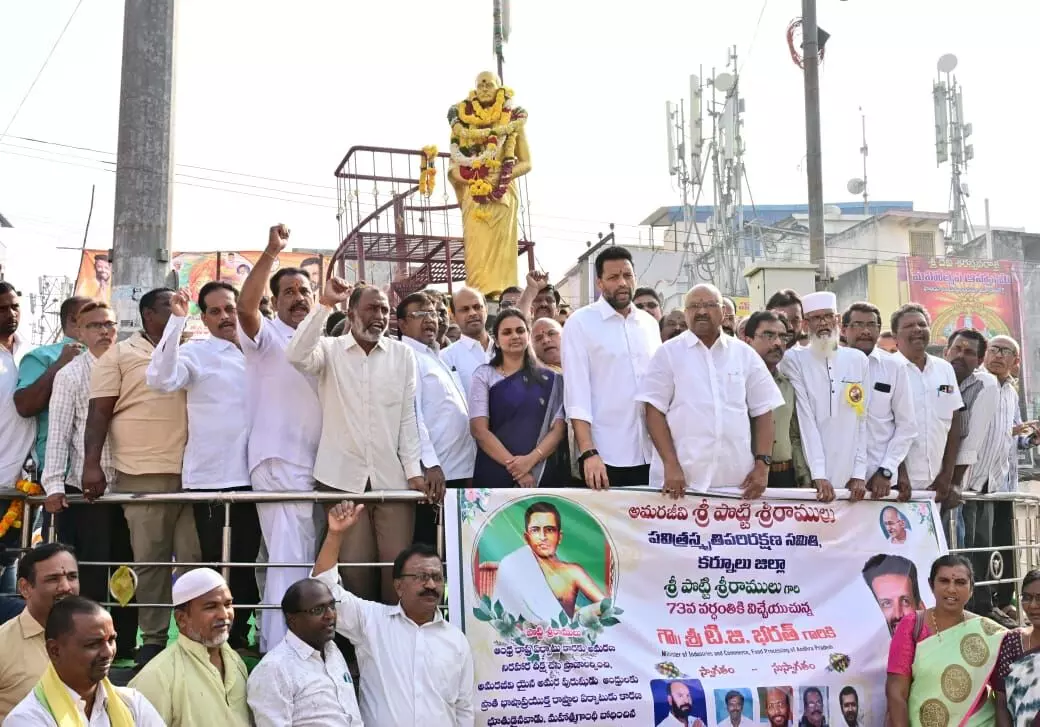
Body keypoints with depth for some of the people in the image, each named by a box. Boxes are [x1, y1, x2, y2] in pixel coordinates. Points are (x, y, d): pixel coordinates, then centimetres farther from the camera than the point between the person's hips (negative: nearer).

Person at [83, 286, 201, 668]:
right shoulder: (120, 355, 4)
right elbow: (99, 411, -2)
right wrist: (92, 463, -11)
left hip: (193, 473, 3)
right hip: (143, 475, -3)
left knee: (195, 558, 3)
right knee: (149, 559, 1)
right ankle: (153, 638, 9)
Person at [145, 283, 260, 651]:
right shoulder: (196, 353, -3)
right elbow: (161, 379, -22)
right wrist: (177, 320, -25)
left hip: (251, 476, 5)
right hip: (211, 478, -5)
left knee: (247, 563, 12)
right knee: (217, 564, 0)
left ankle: (239, 636, 23)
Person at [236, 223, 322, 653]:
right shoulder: (267, 337, -1)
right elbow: (246, 305, -22)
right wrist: (271, 253, -30)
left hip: (314, 467, 8)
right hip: (279, 463, -8)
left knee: (294, 560, 13)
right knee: (290, 560, -13)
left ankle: (272, 645, 22)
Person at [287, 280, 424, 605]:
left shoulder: (403, 354, 9)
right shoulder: (330, 349, 5)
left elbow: (408, 417, 7)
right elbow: (297, 356, -18)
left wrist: (415, 471, -1)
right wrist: (324, 305, -16)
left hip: (393, 478, 1)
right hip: (343, 477, -1)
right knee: (354, 564, 0)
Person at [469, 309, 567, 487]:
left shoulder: (550, 379, 9)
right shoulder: (484, 375, 4)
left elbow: (559, 428, 2)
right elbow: (478, 429, -5)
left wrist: (531, 460, -14)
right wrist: (514, 465, -13)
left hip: (544, 474, 2)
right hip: (495, 474, -2)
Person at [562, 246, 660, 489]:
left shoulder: (650, 324, 12)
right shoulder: (581, 322, -2)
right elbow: (576, 392, -8)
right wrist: (588, 453, -17)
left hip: (650, 454, 4)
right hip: (605, 456, -4)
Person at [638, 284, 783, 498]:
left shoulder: (745, 354, 11)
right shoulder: (668, 353, 4)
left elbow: (763, 412, 12)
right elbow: (654, 410, -1)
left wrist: (762, 465, 1)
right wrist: (670, 465, -11)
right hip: (682, 479, -2)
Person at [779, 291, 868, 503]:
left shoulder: (858, 360, 9)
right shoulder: (794, 359, 0)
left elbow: (863, 420, 7)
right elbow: (806, 419, -8)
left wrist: (860, 473, -1)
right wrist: (818, 474, -14)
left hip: (851, 477, 3)